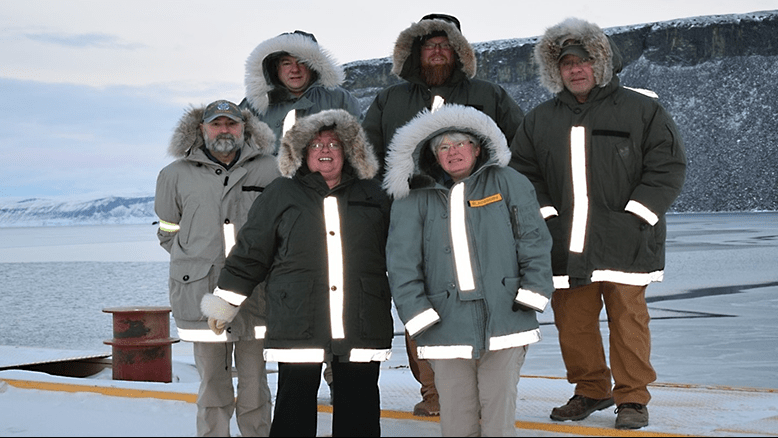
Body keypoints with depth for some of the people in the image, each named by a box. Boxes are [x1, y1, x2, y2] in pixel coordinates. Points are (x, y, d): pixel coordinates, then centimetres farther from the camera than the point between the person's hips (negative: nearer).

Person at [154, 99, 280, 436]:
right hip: (203, 294, 0)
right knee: (212, 385, 4)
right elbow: (168, 232, 17)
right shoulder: (177, 175, 6)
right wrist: (197, 259, 6)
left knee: (254, 382, 7)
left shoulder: (268, 169, 5)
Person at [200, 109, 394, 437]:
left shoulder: (372, 195, 14)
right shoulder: (281, 194, 9)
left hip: (362, 326, 2)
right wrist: (224, 302, 7)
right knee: (295, 408, 0)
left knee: (359, 409, 5)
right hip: (297, 324, -2)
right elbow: (250, 251, 9)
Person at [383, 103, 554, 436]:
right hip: (447, 326, 1)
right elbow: (402, 262, 3)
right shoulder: (414, 202, 8)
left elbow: (534, 239, 6)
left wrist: (532, 292, -2)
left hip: (504, 319, 0)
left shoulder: (508, 183, 8)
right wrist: (416, 311, -6)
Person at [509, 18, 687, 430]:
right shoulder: (539, 120, 12)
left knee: (627, 319, -3)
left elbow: (668, 164, 0)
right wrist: (545, 214, 2)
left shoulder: (642, 110, 2)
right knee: (571, 320, 6)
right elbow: (523, 173, 16)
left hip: (624, 242, -3)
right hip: (565, 243, 4)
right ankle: (591, 390, 24)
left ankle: (632, 398, 10)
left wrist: (635, 215, -8)